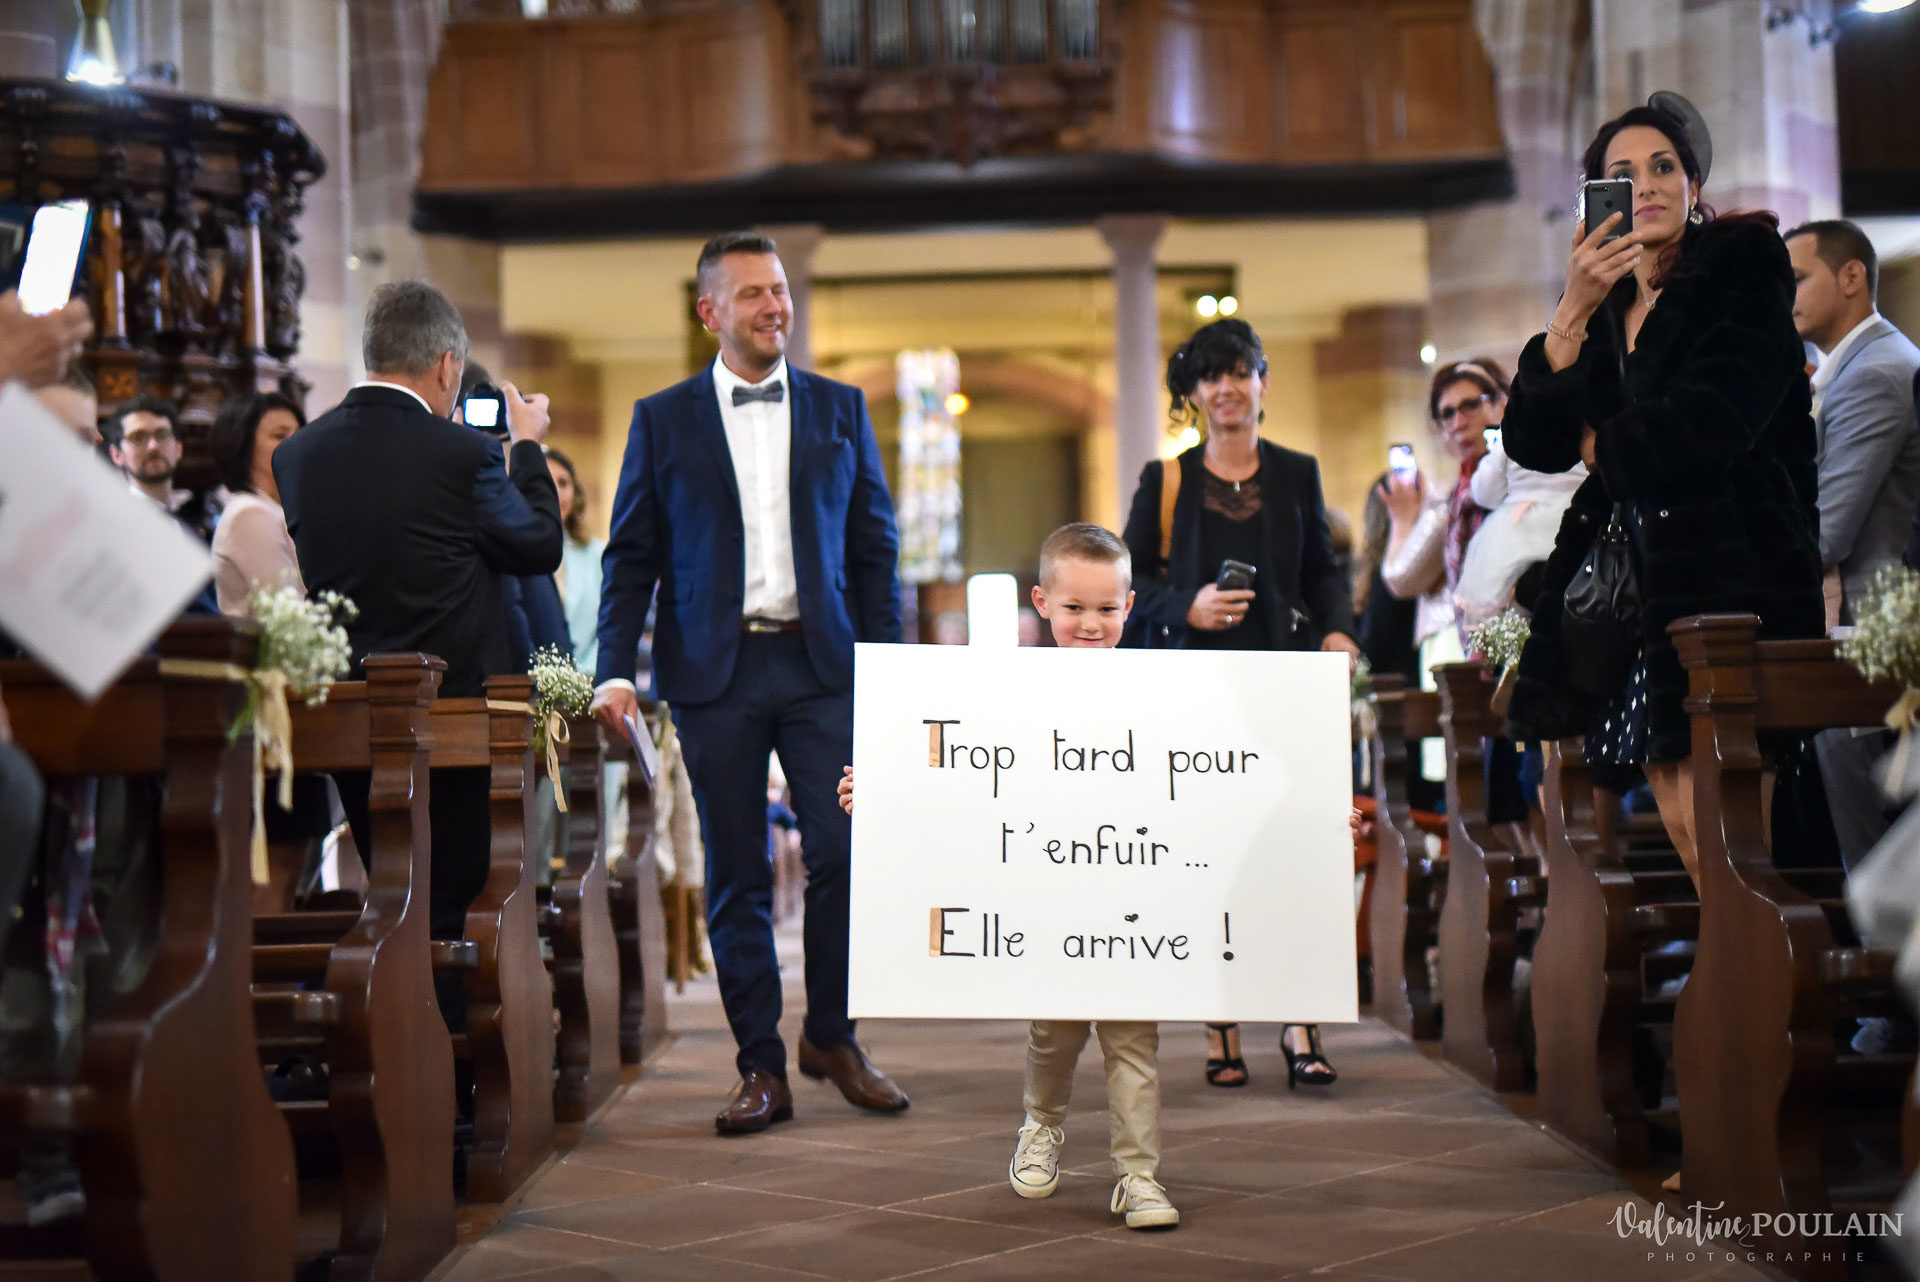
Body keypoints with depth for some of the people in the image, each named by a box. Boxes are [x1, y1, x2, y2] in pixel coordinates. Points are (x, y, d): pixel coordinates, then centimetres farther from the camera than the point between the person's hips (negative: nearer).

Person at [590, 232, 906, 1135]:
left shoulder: (840, 409, 11)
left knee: (846, 850, -7)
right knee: (736, 877, 3)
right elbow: (631, 557, 6)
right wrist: (614, 670, -6)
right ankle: (761, 1068, 12)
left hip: (822, 663, 1)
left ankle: (831, 1038, 13)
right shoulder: (662, 419, 7)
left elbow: (874, 547, 10)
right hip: (715, 671, -1)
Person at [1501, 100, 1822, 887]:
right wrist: (1572, 314, -8)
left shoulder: (1743, 275, 0)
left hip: (1734, 578, -6)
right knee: (1681, 820, 3)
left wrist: (1604, 448, 4)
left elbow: (1709, 424, -13)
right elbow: (1533, 445, 2)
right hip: (1643, 592, 6)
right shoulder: (1606, 312, 16)